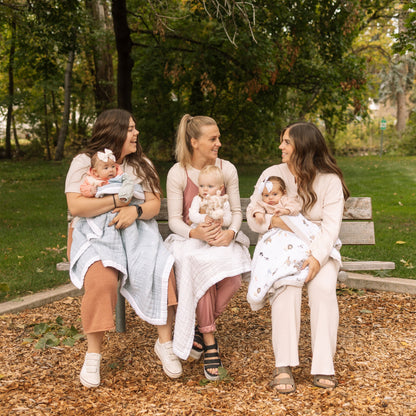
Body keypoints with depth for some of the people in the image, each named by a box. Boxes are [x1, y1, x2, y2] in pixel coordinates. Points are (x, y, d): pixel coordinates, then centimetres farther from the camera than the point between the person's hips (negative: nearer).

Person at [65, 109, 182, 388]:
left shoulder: (141, 164, 16)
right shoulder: (84, 163, 4)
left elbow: (154, 204, 7)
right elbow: (75, 206, -8)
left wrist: (136, 210, -15)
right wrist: (116, 201, -9)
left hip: (138, 231, 3)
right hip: (96, 234, -3)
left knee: (162, 270, -27)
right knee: (101, 279, -34)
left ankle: (165, 343, -11)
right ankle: (93, 354, -19)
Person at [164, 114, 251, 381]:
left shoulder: (227, 169, 2)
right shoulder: (178, 173, -6)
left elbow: (236, 211, 3)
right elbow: (174, 220, -7)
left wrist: (230, 232, -20)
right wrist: (196, 233, -29)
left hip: (222, 237, 2)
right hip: (189, 239, -2)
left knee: (233, 278, -30)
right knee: (201, 268, -36)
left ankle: (201, 329, -8)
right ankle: (209, 340, -23)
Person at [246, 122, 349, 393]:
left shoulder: (330, 180, -1)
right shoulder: (272, 174, 4)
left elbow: (331, 224, -11)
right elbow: (252, 215, 4)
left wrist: (317, 256, -27)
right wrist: (273, 220, -18)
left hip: (317, 250, 0)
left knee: (324, 287, -31)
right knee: (286, 287, -31)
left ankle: (323, 365, -21)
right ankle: (284, 365, -27)